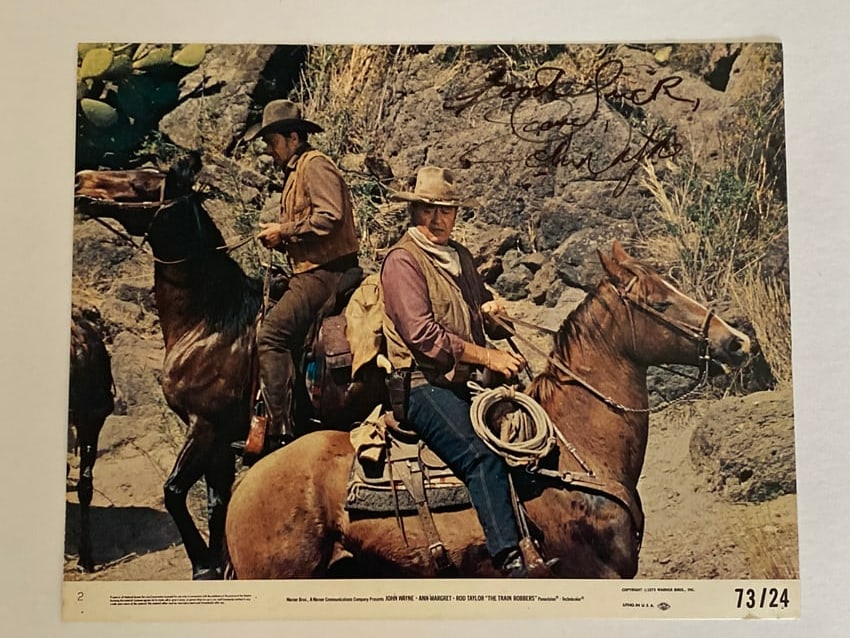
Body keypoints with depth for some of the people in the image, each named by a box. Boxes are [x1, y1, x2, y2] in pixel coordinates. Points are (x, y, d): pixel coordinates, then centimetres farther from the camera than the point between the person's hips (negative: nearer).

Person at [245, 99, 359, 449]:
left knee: (271, 336, -17)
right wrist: (278, 238, 10)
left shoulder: (314, 164, -7)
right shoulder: (293, 172, 23)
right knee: (288, 343, 12)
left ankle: (281, 430, -16)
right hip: (311, 272, 11)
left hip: (323, 272, -11)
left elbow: (330, 217, -23)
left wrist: (284, 231, -13)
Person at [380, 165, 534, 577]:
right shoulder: (402, 260, -5)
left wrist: (491, 313, 7)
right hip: (425, 385, -8)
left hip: (470, 382, 8)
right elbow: (423, 334, -16)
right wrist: (488, 356, -15)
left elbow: (482, 311, 33)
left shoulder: (459, 256, 20)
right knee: (482, 456, -28)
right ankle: (510, 561, -30)